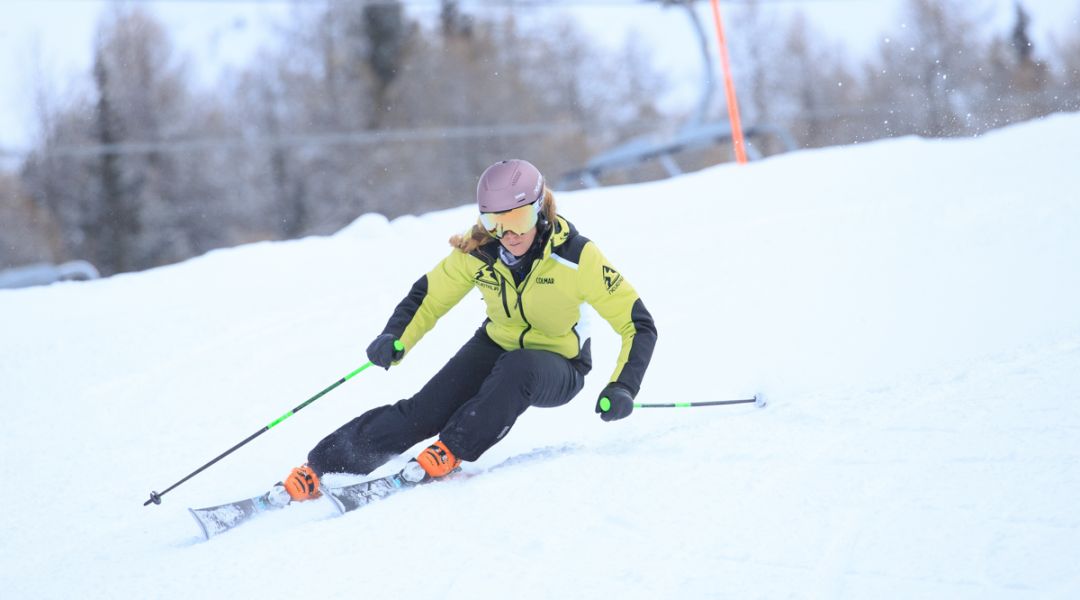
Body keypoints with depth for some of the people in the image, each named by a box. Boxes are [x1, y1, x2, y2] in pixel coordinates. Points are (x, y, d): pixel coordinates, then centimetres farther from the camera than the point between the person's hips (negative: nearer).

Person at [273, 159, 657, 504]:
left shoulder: (577, 257, -24)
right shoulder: (478, 251, -14)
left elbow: (638, 324, -19)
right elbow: (429, 296, -1)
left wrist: (623, 387, -32)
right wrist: (395, 341, -20)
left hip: (557, 369, -3)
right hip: (495, 348, 3)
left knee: (516, 369, -39)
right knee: (424, 411, -19)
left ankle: (449, 453, -27)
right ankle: (318, 467, -15)